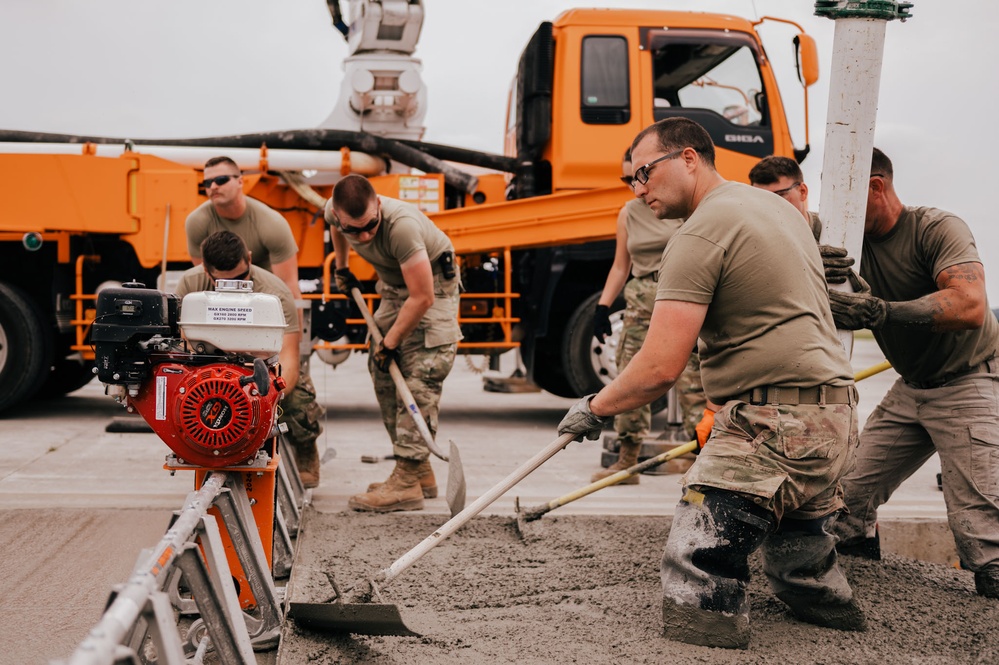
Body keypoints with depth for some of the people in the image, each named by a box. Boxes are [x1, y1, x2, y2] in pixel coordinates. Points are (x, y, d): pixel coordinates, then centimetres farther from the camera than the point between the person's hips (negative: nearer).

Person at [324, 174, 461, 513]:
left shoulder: (402, 225, -39)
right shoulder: (335, 211, -17)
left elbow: (422, 297, -32)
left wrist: (389, 343, -20)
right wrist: (341, 268, 23)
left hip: (431, 282, -8)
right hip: (393, 283, 8)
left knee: (418, 378, -18)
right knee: (382, 370, 4)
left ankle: (407, 482, -21)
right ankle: (420, 473, 10)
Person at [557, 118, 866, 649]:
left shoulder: (701, 235, -13)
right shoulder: (778, 207, 18)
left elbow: (660, 367, -20)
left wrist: (594, 407, -4)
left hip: (774, 423, -11)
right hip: (834, 415, 11)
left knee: (696, 571, -16)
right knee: (795, 557, 32)